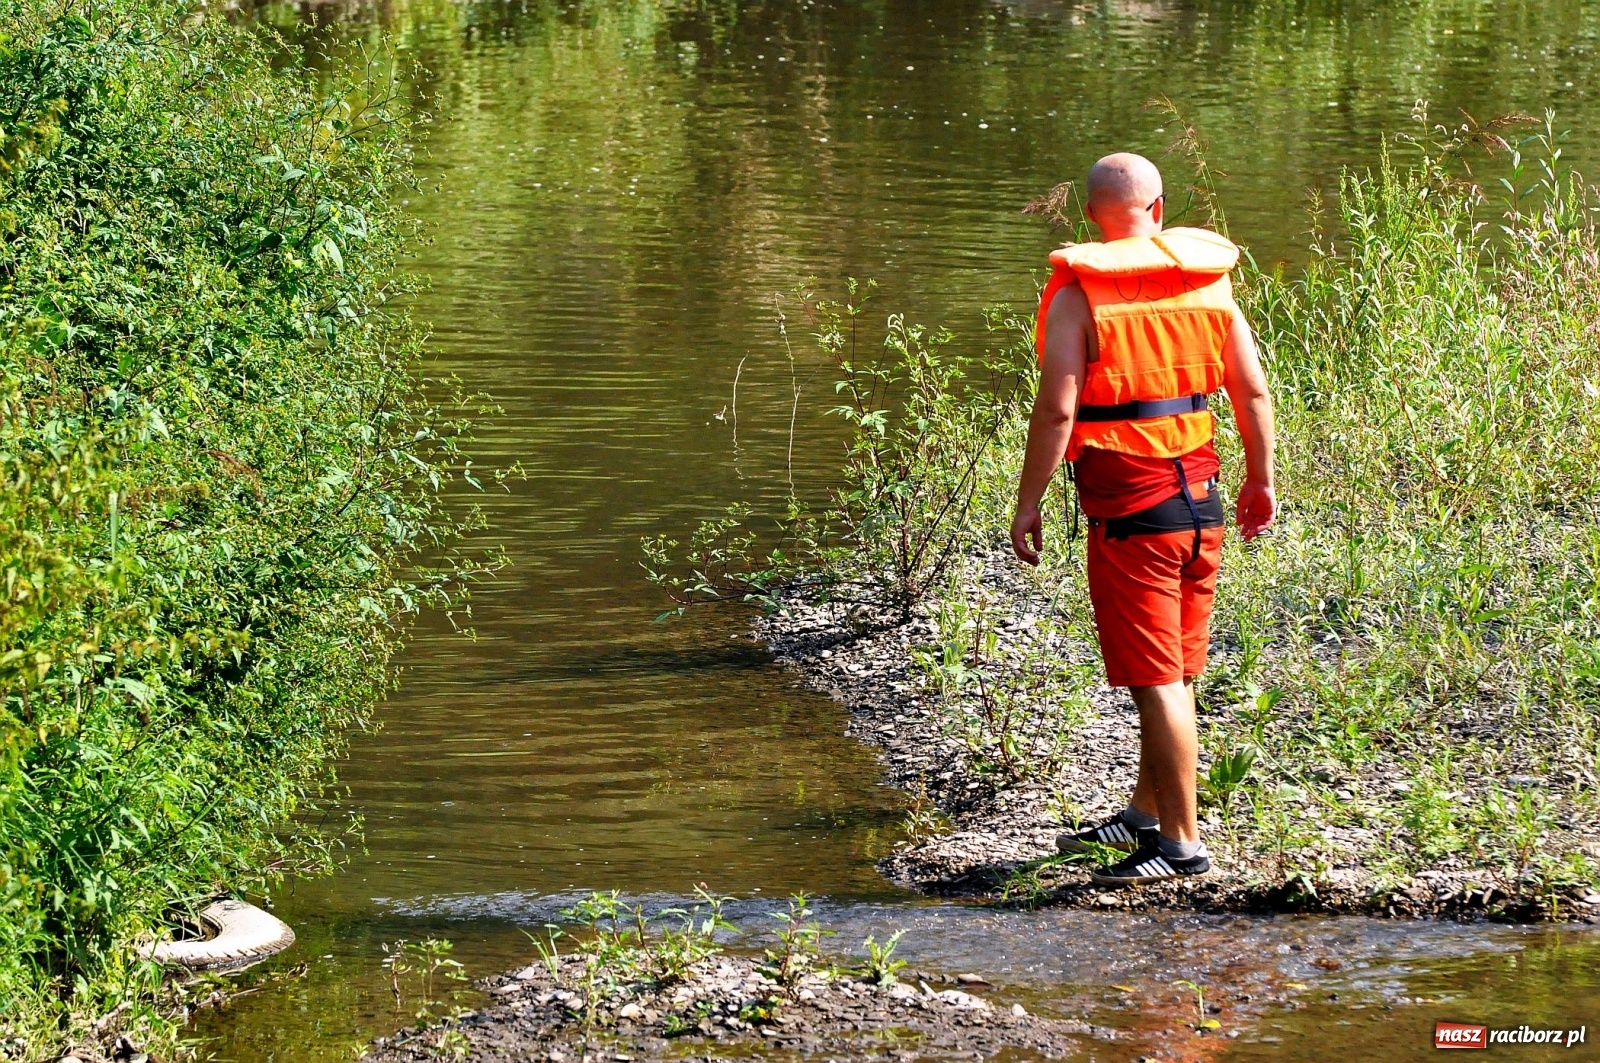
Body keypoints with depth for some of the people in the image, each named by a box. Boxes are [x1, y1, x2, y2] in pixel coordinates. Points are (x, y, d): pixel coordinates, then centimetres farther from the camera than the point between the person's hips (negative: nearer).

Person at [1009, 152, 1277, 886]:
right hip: (1201, 500, 6)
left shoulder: (1078, 293, -10)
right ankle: (1146, 815, 32)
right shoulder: (1207, 279, 5)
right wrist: (1261, 481, 18)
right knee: (1178, 673, 17)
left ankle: (1182, 844, 1)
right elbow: (1252, 391, 7)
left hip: (1128, 509, -6)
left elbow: (1056, 410, -15)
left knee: (1155, 681, -2)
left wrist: (1028, 504, -7)